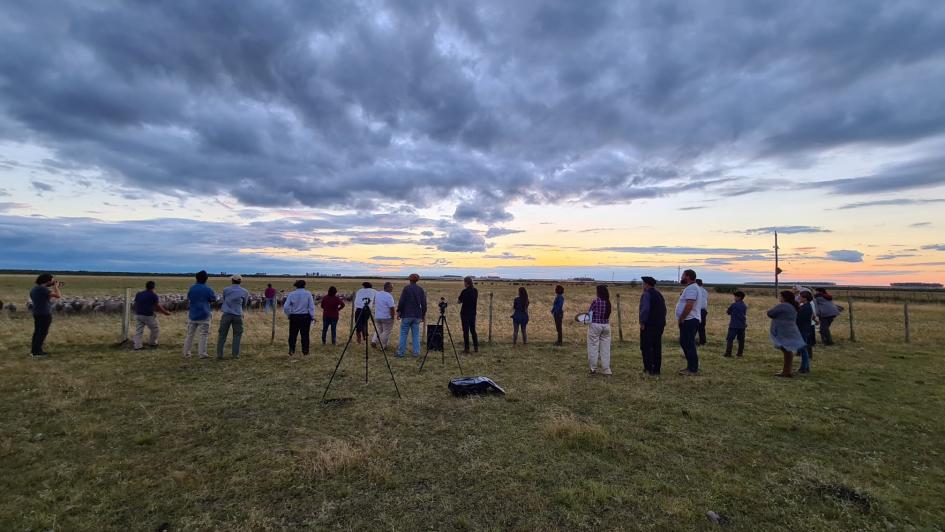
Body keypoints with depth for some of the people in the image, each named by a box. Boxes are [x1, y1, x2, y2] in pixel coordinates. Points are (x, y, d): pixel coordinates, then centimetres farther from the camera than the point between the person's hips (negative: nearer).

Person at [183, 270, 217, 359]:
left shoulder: (191, 288, 0)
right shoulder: (208, 289, -10)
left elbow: (188, 298, 15)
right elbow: (214, 299, 3)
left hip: (192, 315, 4)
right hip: (204, 315, -4)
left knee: (190, 335, 14)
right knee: (203, 335, 2)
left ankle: (186, 353, 17)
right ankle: (202, 353, 0)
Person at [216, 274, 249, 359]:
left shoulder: (225, 290, 4)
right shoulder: (244, 292, 3)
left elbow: (224, 301, 18)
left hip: (226, 314, 0)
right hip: (238, 315, 0)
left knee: (222, 335, 7)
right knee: (237, 335, 9)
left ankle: (219, 354, 5)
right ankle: (235, 354, 7)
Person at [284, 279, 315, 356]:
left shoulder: (291, 294, -3)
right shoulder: (308, 293, -5)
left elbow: (286, 307, -7)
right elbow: (311, 307, -7)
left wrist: (289, 315, 7)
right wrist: (312, 317, 0)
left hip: (294, 317, 1)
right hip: (305, 317, 0)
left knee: (292, 335, 11)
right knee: (305, 335, 7)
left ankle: (291, 352, 15)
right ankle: (305, 352, 10)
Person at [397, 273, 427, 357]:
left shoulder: (406, 288, -7)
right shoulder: (421, 289, 6)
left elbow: (401, 301, -10)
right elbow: (424, 303, 7)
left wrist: (398, 312, 0)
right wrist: (423, 315, 15)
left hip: (406, 315, -4)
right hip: (417, 316, 4)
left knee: (403, 334, 2)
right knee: (416, 334, 8)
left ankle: (401, 352, 4)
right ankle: (416, 352, 8)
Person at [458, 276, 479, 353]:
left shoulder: (464, 291, -15)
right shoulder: (475, 291, 4)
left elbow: (459, 301, -5)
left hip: (465, 313, -6)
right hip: (473, 313, 6)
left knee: (466, 331, 1)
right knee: (473, 330, 14)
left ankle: (466, 348, 4)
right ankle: (476, 347, 15)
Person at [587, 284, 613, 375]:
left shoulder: (595, 302, -14)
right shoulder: (608, 302, 1)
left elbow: (590, 314, -8)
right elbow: (607, 314, 4)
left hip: (595, 325, -5)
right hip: (606, 325, 5)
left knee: (593, 347, 5)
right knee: (605, 348, 10)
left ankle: (593, 368, 11)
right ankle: (606, 369, 15)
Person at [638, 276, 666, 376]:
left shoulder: (647, 294, -11)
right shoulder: (659, 294, 16)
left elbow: (645, 309, -23)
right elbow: (664, 310, 18)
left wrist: (642, 322, -16)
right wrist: (662, 323, 19)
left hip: (648, 326, -8)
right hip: (659, 325, 8)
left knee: (646, 348, -1)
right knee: (657, 348, 10)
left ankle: (648, 369, -2)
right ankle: (656, 370, 14)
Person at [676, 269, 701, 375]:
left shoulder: (692, 288, -16)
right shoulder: (689, 288, 18)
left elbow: (689, 306, -26)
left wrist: (680, 319, -18)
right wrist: (681, 319, 15)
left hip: (689, 321, -11)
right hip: (687, 321, 11)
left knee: (689, 345, -6)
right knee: (684, 343, 16)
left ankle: (693, 369, 0)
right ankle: (690, 366, 25)